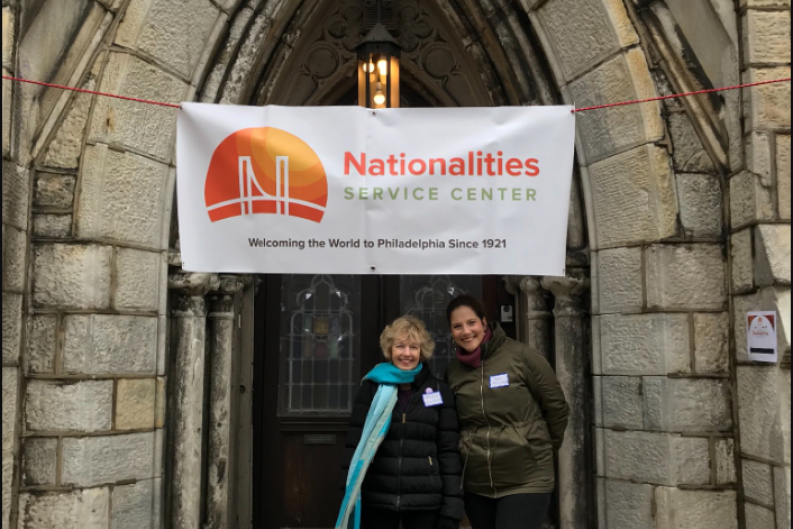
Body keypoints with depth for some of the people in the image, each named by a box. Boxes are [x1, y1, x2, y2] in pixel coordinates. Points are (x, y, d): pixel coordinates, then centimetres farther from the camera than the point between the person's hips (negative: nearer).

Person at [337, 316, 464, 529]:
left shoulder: (439, 391, 4)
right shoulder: (372, 387, 3)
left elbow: (449, 451, 2)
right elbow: (354, 444, 2)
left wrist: (452, 505, -4)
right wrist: (351, 496, -3)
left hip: (425, 502, 0)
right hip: (376, 500, 0)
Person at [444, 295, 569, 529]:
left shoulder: (520, 356, -9)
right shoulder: (453, 370, 5)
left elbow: (556, 406, -2)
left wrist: (545, 449, 8)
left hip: (526, 480, -5)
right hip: (476, 485, 5)